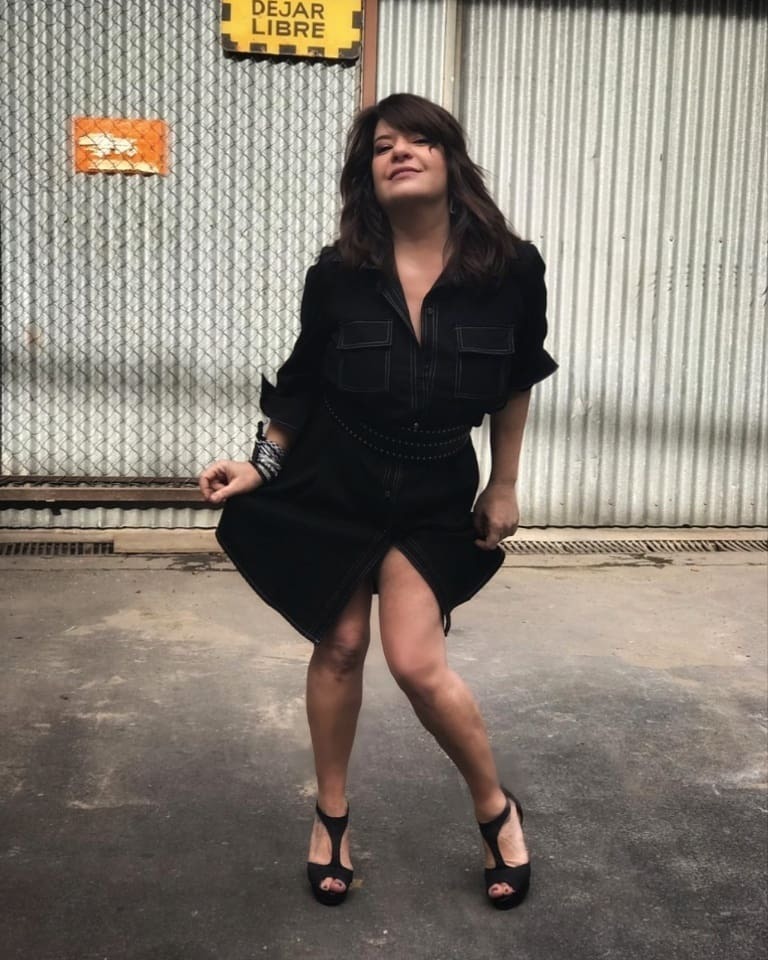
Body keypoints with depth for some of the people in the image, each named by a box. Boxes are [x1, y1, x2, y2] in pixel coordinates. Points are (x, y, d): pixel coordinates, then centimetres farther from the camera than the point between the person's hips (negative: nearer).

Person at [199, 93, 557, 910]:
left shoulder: (509, 269, -14)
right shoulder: (338, 274, -13)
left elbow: (516, 380, 2)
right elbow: (303, 382, 1)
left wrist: (504, 485, 6)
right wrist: (261, 466, -7)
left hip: (436, 492, -1)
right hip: (333, 481, 1)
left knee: (417, 663, -8)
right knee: (339, 647, 9)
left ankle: (495, 808, 19)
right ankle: (331, 815, 30)